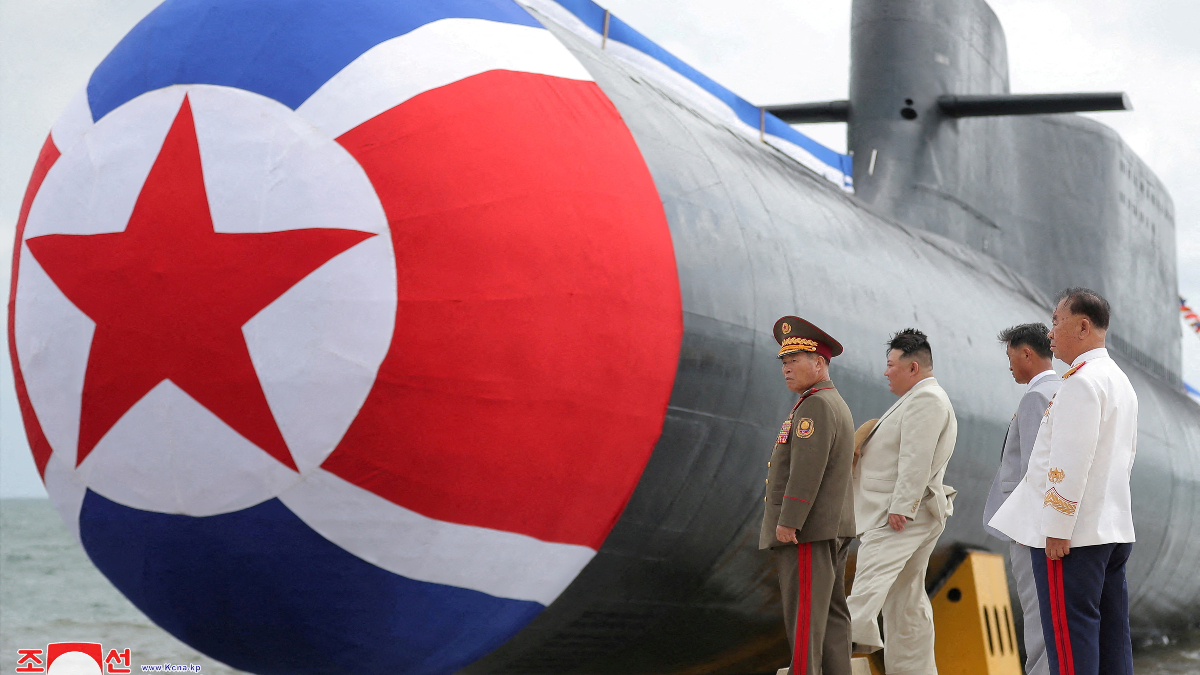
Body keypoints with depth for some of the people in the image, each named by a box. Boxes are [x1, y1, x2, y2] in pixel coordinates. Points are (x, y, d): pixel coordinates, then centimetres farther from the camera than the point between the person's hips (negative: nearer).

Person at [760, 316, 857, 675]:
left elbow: (807, 469, -22)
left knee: (804, 614, -11)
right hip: (831, 529, 10)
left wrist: (788, 522, -22)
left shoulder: (816, 406, -13)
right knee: (831, 613, 8)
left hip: (806, 529, -10)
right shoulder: (836, 404, 19)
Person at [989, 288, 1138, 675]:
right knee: (1110, 634, 10)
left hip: (1074, 533, -10)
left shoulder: (1081, 381, -14)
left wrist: (1058, 528, -20)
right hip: (1115, 530, 10)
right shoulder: (1120, 381, 18)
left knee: (1069, 636, -8)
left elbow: (1071, 460, -20)